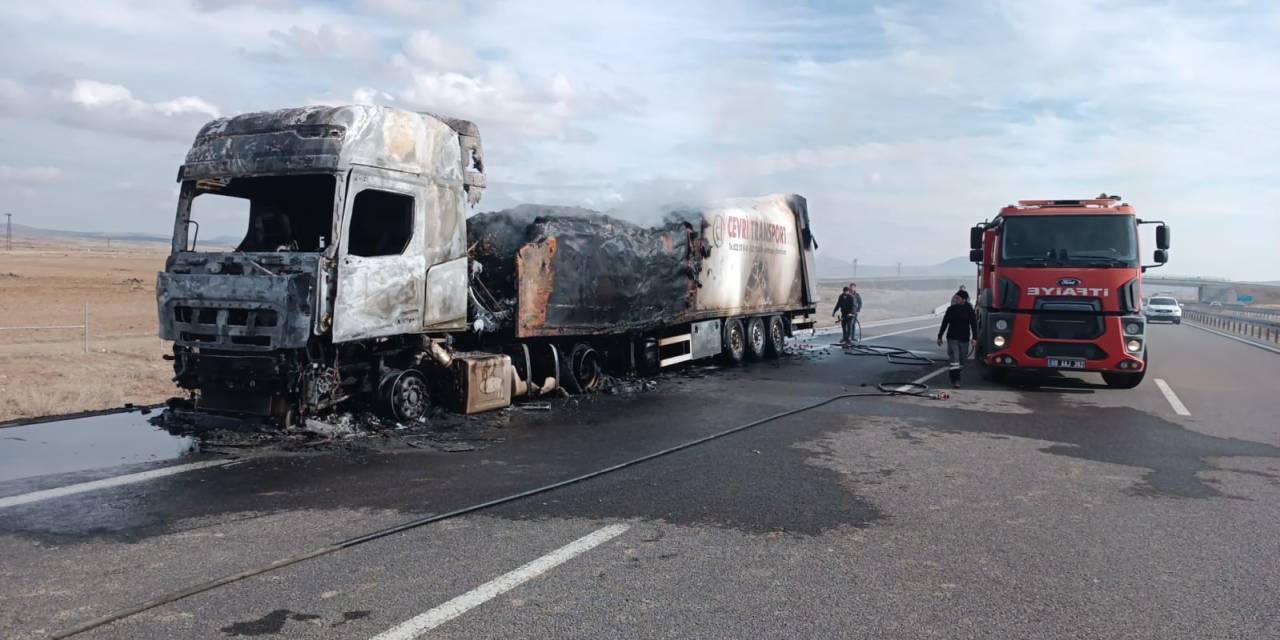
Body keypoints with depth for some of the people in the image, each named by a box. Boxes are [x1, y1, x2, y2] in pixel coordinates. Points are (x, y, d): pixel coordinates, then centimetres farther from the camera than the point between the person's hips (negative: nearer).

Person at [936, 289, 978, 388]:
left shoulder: (970, 310, 0)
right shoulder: (951, 309, 4)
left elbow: (974, 324, 0)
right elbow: (944, 323, 10)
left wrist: (974, 338, -10)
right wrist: (939, 337, 11)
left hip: (964, 339, 1)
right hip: (952, 338, -1)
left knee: (961, 361, 9)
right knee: (954, 360, -11)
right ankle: (955, 380, -13)